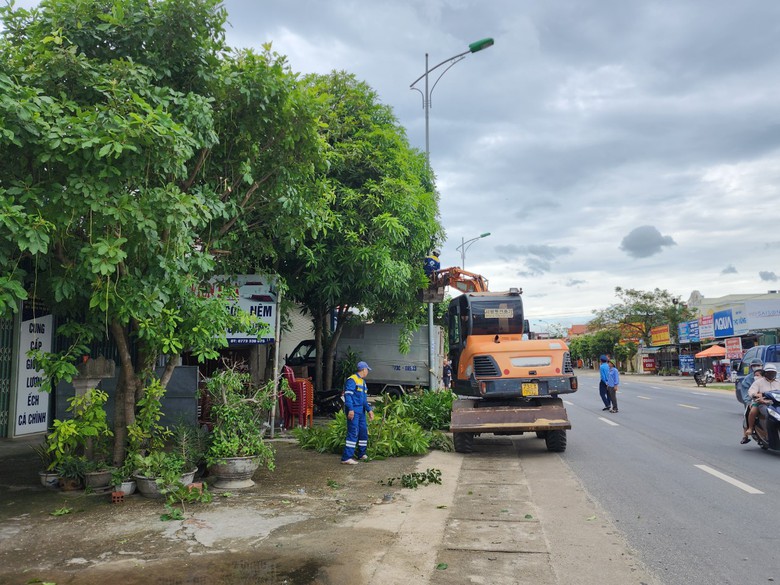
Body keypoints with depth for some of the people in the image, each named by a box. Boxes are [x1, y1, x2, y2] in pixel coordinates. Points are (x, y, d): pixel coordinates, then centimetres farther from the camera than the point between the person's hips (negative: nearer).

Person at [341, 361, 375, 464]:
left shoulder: (363, 382, 20)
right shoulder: (352, 380, -10)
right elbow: (348, 395, -18)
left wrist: (369, 410, 18)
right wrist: (350, 409, -26)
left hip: (361, 411, 9)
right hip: (353, 411, -9)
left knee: (363, 432, 14)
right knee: (353, 433, -13)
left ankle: (361, 454, 29)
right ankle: (346, 458, -12)